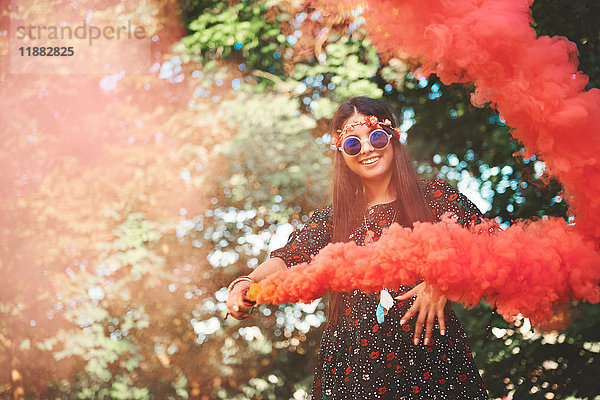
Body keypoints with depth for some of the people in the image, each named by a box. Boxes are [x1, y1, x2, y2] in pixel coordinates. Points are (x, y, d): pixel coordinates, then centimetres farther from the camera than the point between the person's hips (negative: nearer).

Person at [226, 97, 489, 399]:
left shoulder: (436, 198, 4)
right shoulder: (332, 219, 12)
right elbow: (288, 257, 0)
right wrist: (248, 283, -22)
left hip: (430, 354, -2)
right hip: (353, 361, 2)